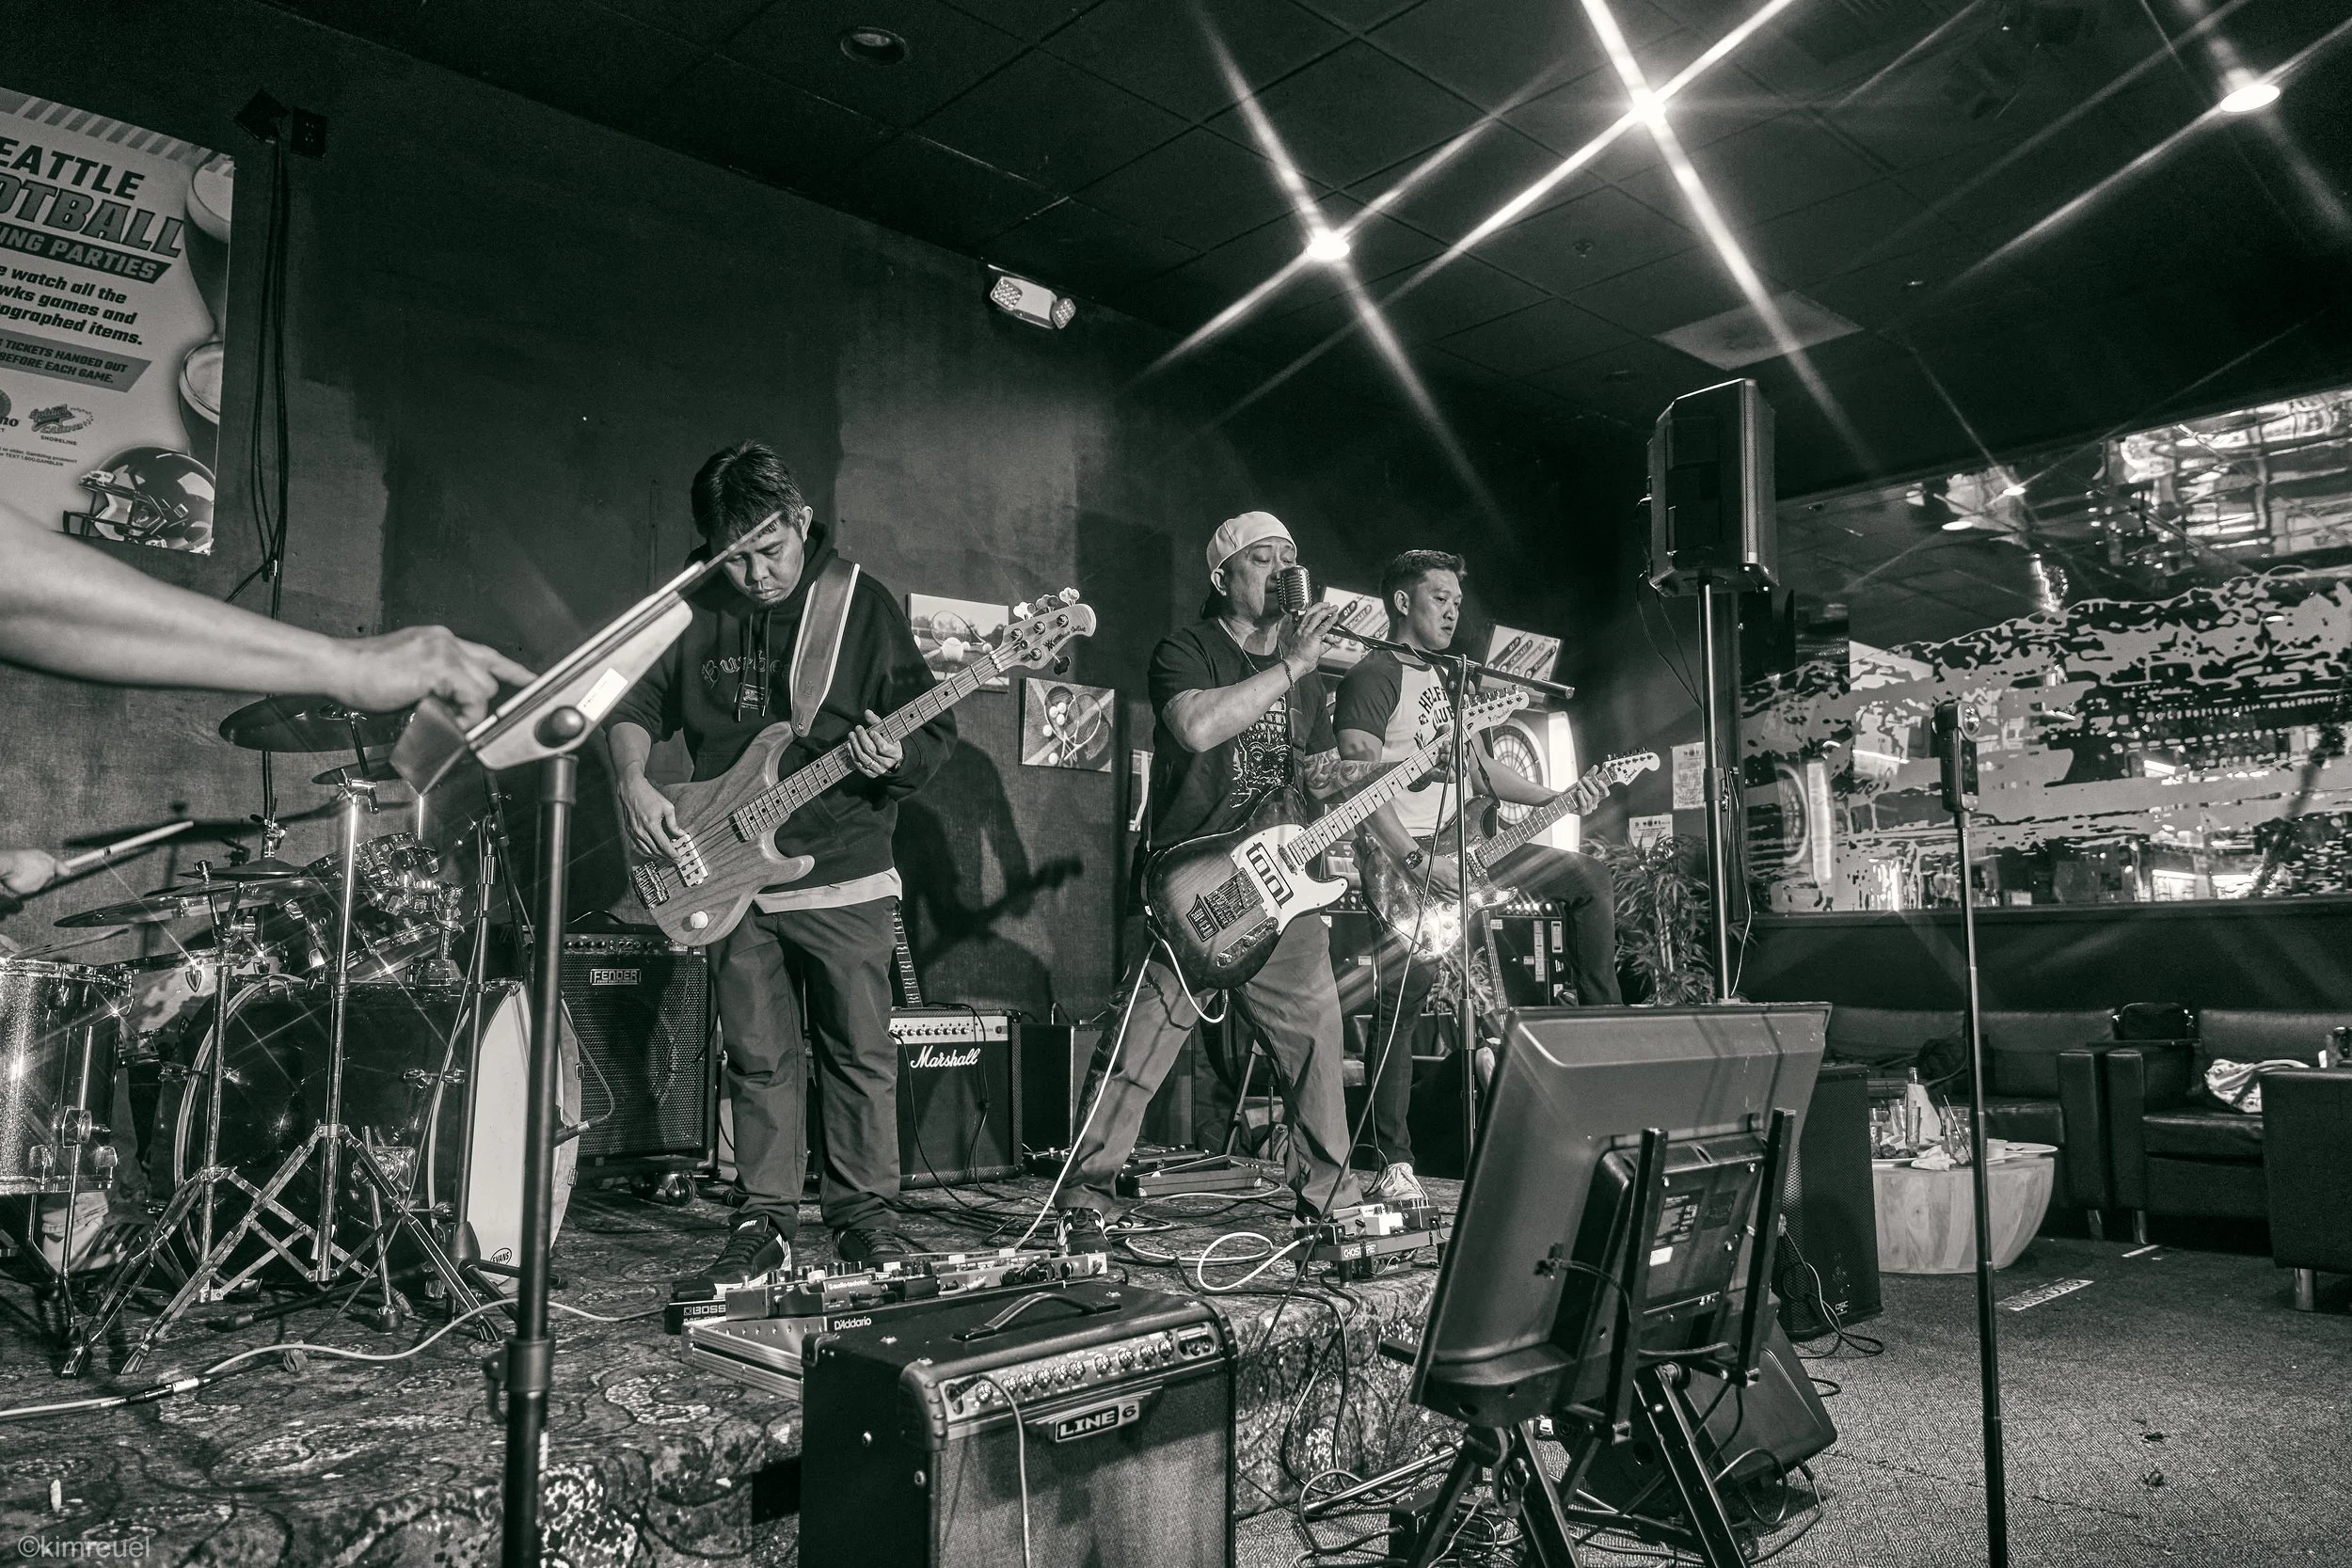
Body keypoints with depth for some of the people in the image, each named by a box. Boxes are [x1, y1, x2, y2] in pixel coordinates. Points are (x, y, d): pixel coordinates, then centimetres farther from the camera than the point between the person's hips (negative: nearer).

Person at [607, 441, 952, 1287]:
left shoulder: (862, 604, -4)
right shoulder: (696, 612, 5)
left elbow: (935, 731, -4)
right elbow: (636, 704, 14)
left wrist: (894, 760, -25)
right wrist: (634, 780, -4)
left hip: (841, 872, -2)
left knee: (861, 1053, 3)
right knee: (759, 1058, 8)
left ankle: (864, 1217, 16)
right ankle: (767, 1224, 19)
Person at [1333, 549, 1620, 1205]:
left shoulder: (1444, 678, 22)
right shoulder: (1373, 675, -7)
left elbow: (1478, 768, 25)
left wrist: (1554, 799, 11)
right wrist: (1414, 863, -25)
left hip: (1458, 843, 9)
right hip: (1400, 851, -9)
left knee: (1591, 879, 8)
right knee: (1406, 992, -19)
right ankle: (1394, 1163, -12)